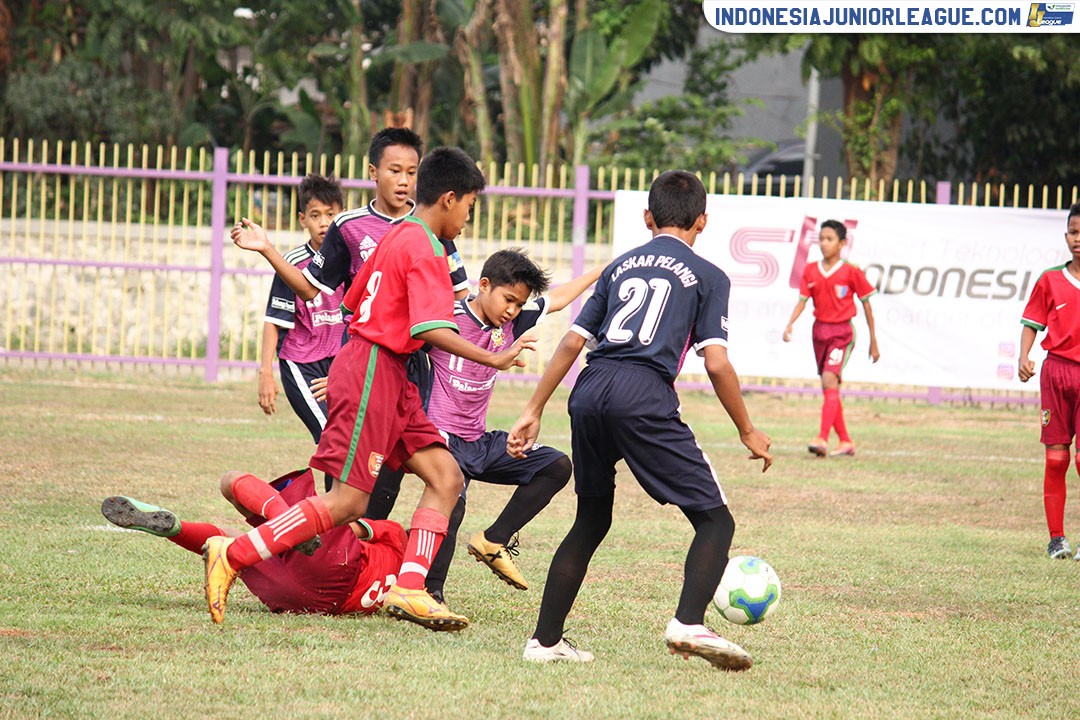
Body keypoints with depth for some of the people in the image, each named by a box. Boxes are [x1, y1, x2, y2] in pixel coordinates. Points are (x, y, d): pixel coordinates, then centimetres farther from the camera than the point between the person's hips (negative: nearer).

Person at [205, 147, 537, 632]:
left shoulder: (397, 236, 16)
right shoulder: (425, 249, -14)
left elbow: (352, 300, 23)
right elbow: (432, 330, -23)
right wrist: (494, 359, -22)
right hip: (374, 372, -10)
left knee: (446, 478, 2)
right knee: (349, 503, -11)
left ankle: (408, 589, -7)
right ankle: (231, 556, -8)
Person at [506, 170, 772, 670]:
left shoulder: (622, 265, 24)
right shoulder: (707, 276, 12)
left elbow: (572, 342, 20)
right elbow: (716, 364, 2)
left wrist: (533, 412, 23)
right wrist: (748, 432, 13)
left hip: (589, 394, 5)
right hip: (644, 396, -5)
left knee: (591, 522, 22)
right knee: (715, 520, 1)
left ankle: (545, 640, 20)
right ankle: (689, 624, -22)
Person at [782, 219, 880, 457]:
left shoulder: (851, 272, -7)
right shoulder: (811, 271, 6)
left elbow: (866, 304, 0)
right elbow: (802, 301, 4)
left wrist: (873, 341, 3)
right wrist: (789, 325, -15)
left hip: (842, 332, -6)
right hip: (820, 330, 6)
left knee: (830, 380, -21)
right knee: (829, 388, 10)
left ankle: (822, 439, -28)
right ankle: (845, 442, 22)